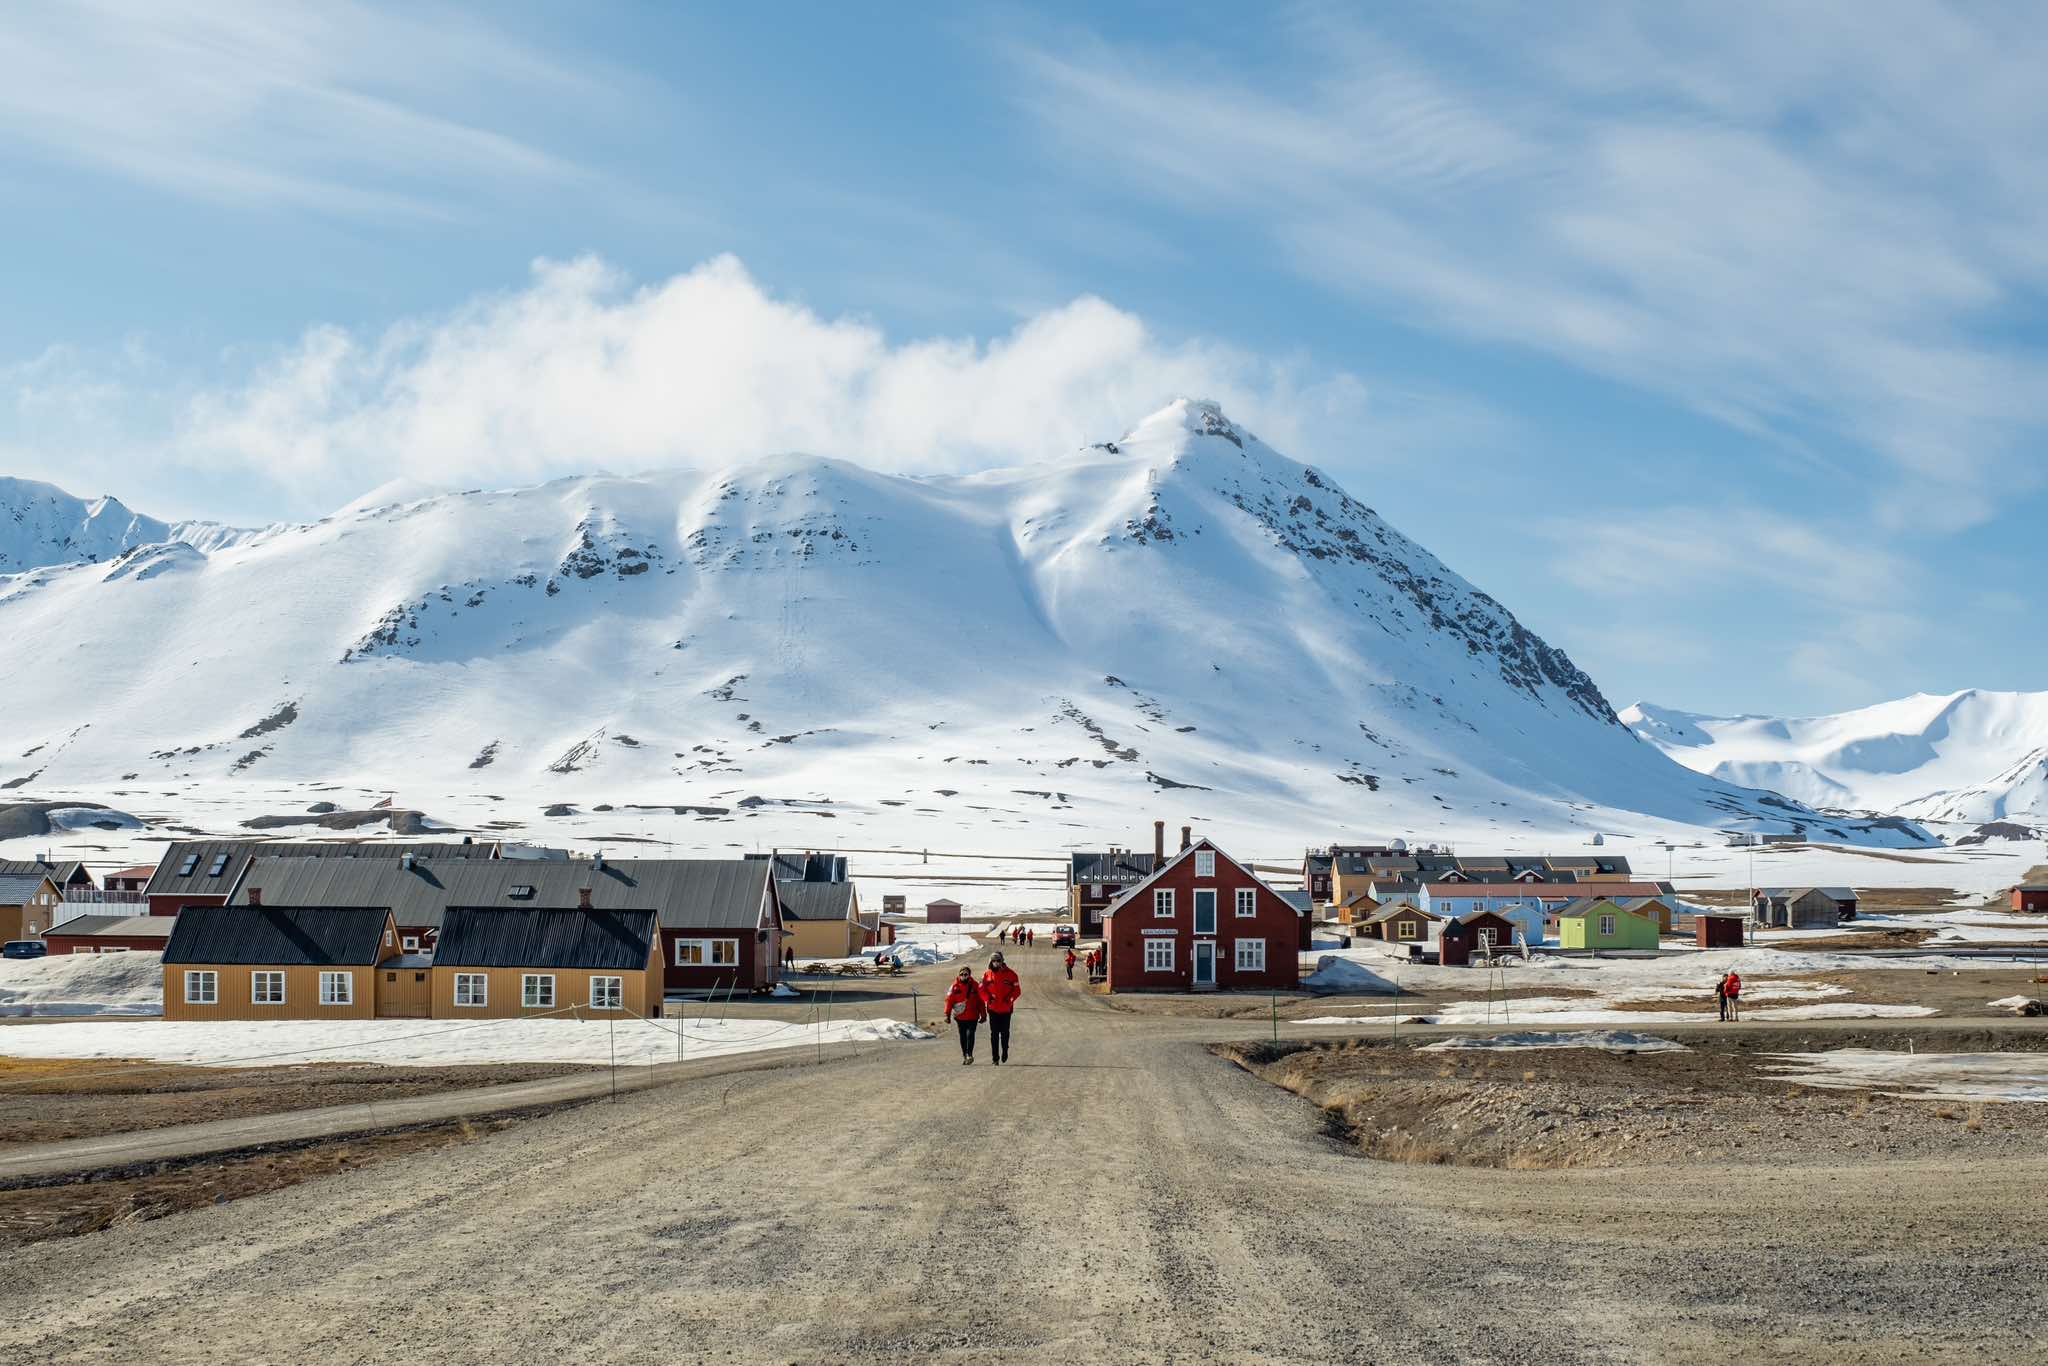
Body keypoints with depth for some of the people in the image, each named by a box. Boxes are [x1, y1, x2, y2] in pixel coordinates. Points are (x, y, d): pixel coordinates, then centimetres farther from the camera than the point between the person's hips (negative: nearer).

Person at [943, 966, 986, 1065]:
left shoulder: (974, 986, 1)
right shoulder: (955, 986, 0)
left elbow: (981, 1001, 7)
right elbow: (949, 1000, 1)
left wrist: (983, 1015, 7)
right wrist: (947, 1015, -3)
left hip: (972, 1016, -1)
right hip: (960, 1017, 1)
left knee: (970, 1034, -13)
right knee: (963, 1036, 8)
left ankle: (969, 1054, -5)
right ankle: (965, 1056, 18)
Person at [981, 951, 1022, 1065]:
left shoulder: (1010, 974, -3)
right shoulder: (987, 975, 2)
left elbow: (1017, 990, -1)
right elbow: (982, 990, 5)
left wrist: (1009, 998, -17)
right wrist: (988, 998, -13)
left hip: (1006, 1008, -1)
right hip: (993, 1008, 1)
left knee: (1005, 1032, 8)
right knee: (994, 1033, 1)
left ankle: (1005, 1051, 32)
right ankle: (995, 1057, 5)